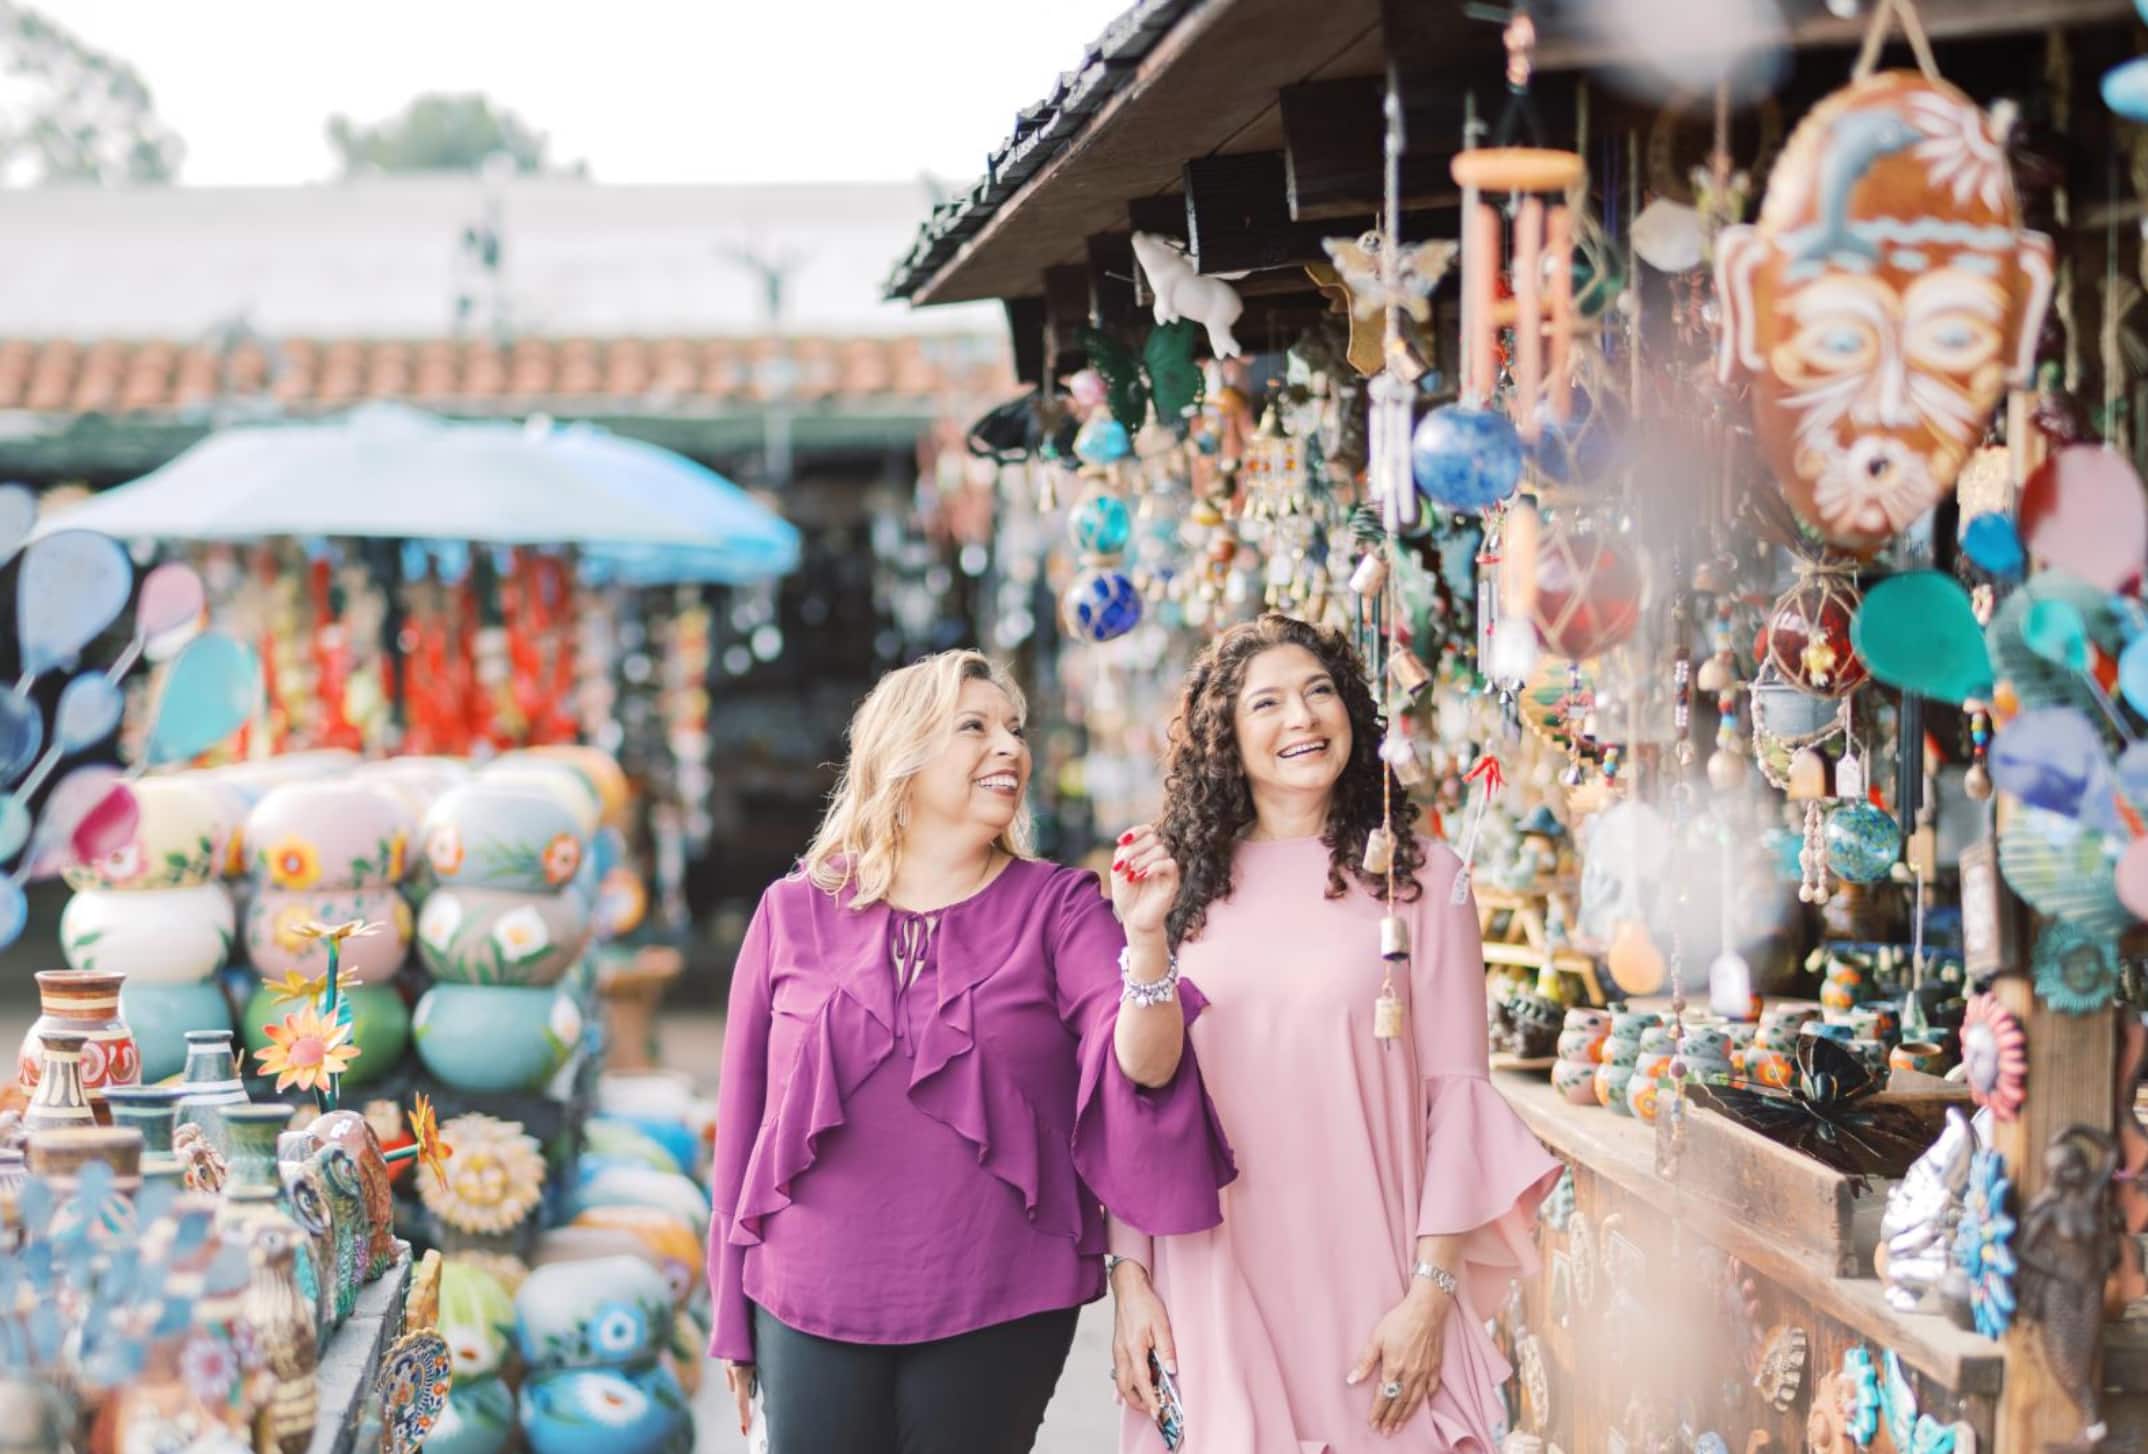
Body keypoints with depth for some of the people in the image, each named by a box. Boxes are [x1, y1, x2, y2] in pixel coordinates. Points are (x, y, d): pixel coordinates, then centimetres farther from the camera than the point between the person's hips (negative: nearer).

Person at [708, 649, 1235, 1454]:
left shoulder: (1059, 907, 2)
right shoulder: (795, 912, 3)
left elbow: (1143, 1071, -10)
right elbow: (744, 1110, 8)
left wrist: (1144, 936, -27)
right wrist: (733, 1312, 10)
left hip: (999, 1312, 0)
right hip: (812, 1308, 1)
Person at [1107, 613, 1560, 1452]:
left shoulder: (1421, 879, 1)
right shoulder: (1174, 880, 6)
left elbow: (1457, 1094, -1)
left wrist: (1432, 1292, -7)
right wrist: (1129, 1278, 0)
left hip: (1365, 1285, -1)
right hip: (1210, 1282, 1)